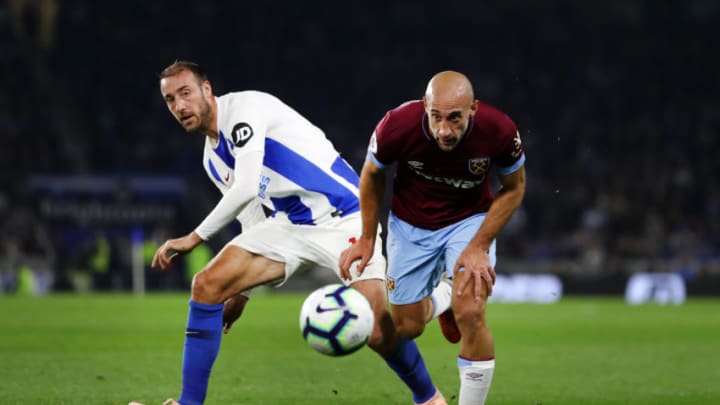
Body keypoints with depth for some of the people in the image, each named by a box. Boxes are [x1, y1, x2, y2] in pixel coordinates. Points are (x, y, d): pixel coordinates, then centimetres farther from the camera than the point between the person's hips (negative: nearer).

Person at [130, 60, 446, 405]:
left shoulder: (244, 108, -14)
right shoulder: (213, 158, 12)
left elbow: (247, 188, -23)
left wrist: (195, 237, -16)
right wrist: (241, 292, 21)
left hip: (343, 218, -8)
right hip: (288, 226, 8)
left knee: (378, 333, -18)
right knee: (206, 286, -9)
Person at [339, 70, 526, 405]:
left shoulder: (499, 131, -30)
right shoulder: (397, 126, -30)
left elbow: (514, 188, -8)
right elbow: (372, 175, -6)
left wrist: (480, 246, -17)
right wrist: (367, 238, -1)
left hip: (470, 220, -1)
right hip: (410, 224, 1)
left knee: (470, 314, -22)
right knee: (406, 327, 6)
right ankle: (435, 303, 44)